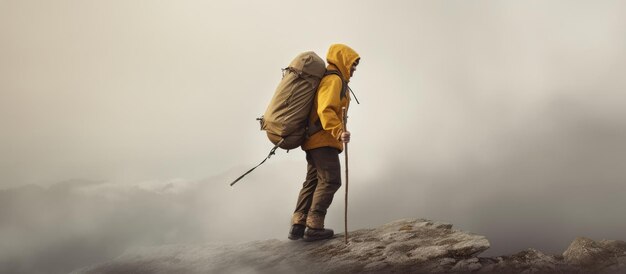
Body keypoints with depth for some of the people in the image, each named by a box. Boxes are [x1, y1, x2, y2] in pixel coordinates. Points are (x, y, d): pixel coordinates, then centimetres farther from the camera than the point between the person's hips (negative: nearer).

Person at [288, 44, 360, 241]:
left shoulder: (327, 79, 21)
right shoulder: (334, 80, -11)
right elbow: (325, 110, -25)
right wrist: (339, 132, -35)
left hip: (314, 139, 11)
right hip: (324, 139, -11)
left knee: (313, 181, 12)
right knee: (330, 181, -7)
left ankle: (298, 225, 10)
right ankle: (314, 227, -8)